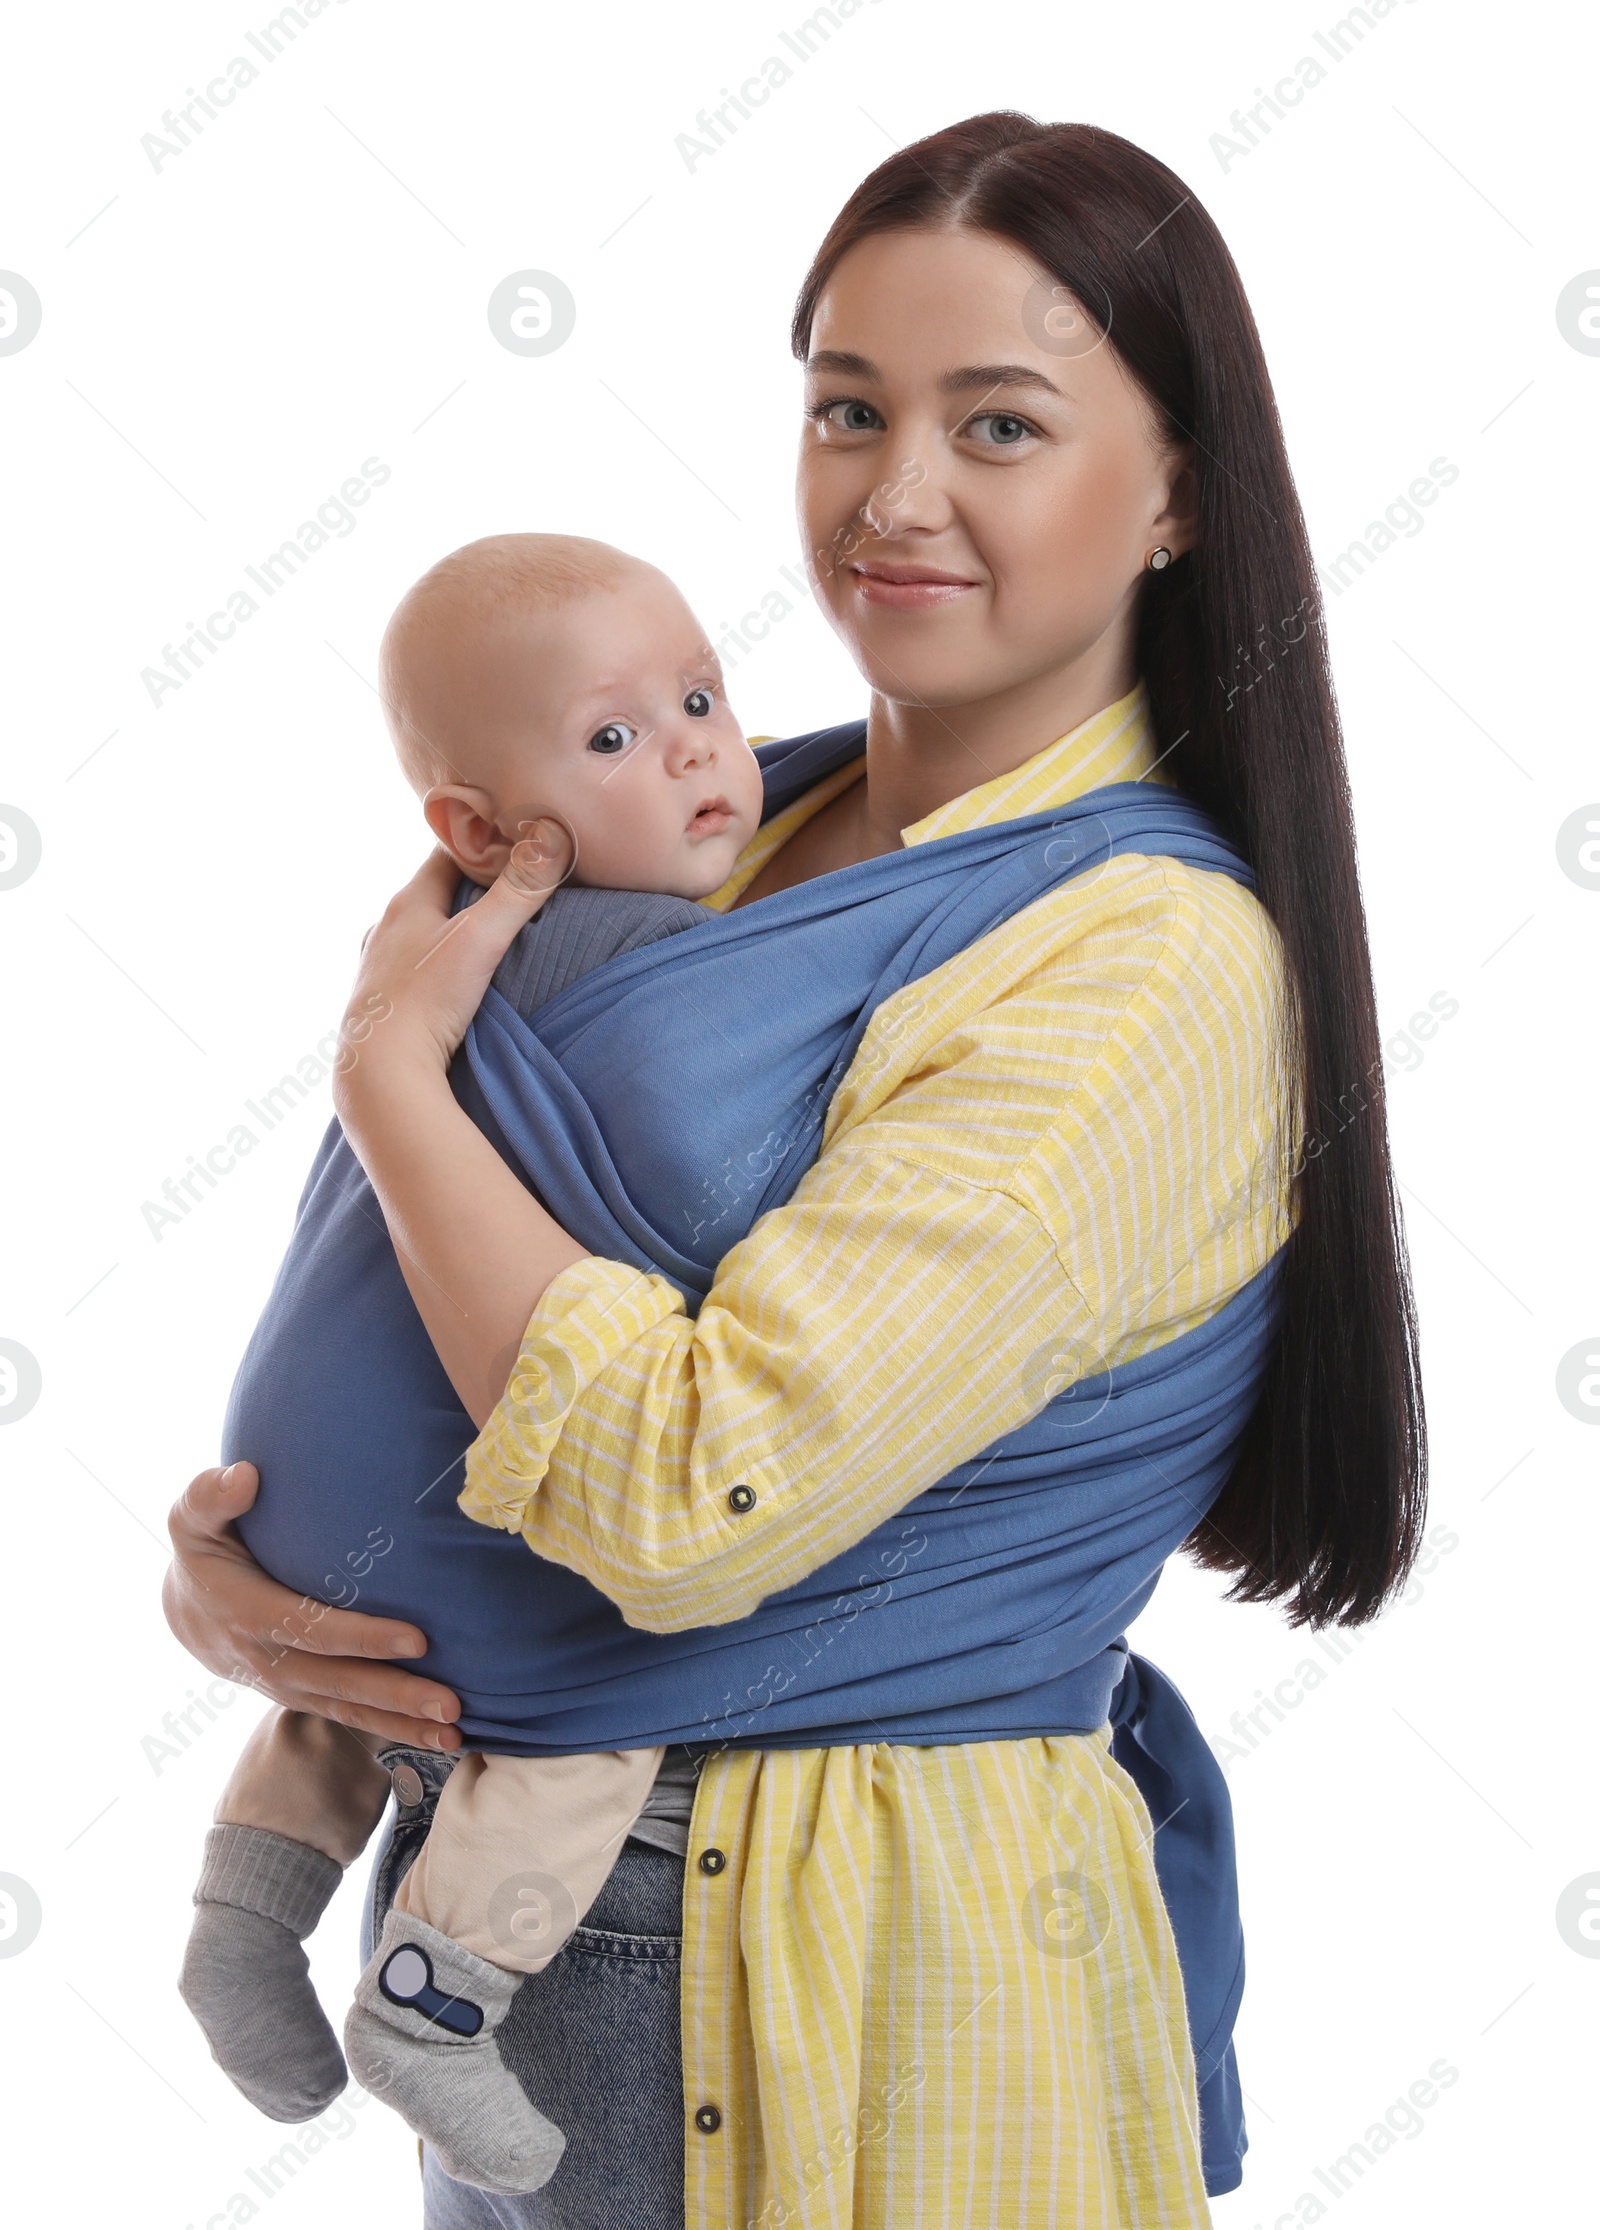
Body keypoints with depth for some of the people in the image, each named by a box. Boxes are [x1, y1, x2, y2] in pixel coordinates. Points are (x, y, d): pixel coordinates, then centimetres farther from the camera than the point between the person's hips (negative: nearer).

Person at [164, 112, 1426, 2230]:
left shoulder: (1157, 970, -21)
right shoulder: (753, 847, 3)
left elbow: (695, 1497, -28)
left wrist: (395, 1057, -17)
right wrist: (214, 1556, -10)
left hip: (852, 1974, -7)